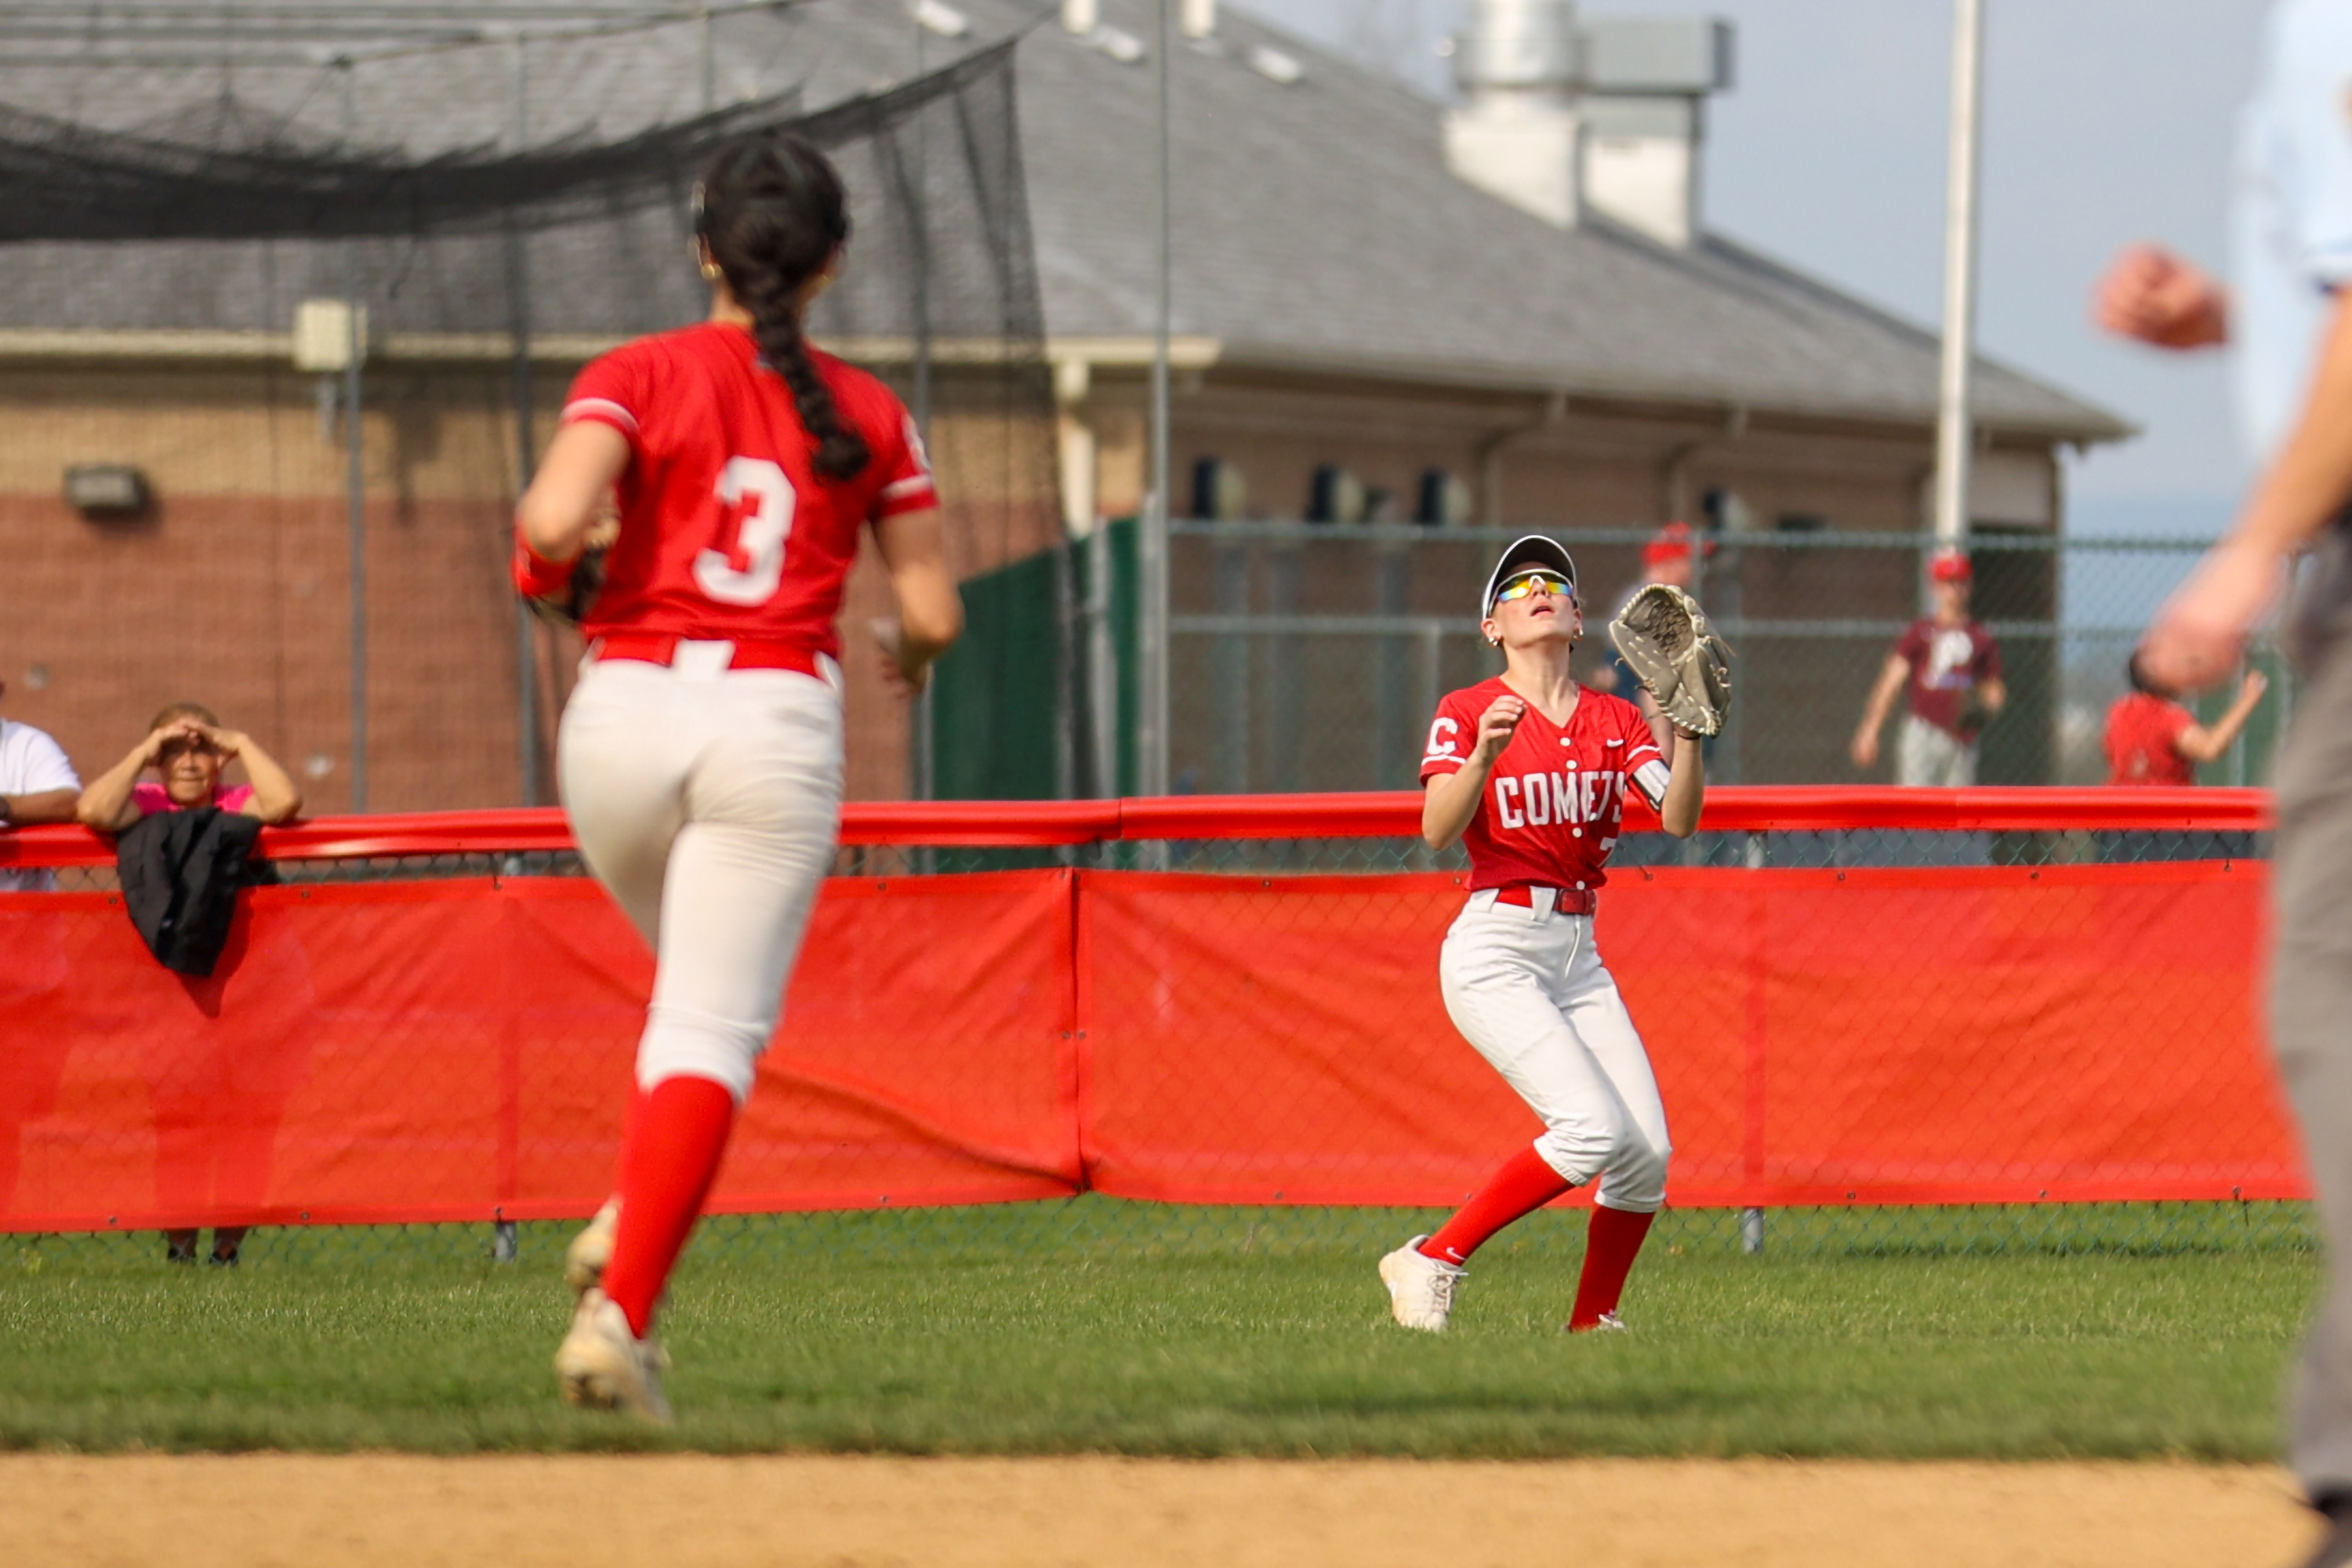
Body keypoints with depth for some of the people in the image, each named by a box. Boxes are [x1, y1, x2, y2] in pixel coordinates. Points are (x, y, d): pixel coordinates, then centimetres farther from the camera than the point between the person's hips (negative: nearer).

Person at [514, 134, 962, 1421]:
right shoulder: (868, 415, 6)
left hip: (624, 711, 1)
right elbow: (933, 617, 6)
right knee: (713, 1032, -5)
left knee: (703, 987, 26)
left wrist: (538, 573, 7)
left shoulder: (638, 376, 1)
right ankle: (621, 1309, -22)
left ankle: (630, 1225, 5)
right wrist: (908, 659, 28)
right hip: (778, 718, -1)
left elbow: (552, 520, -15)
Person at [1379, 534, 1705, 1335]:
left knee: (1648, 1152, -7)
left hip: (1578, 958, 6)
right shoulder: (1467, 713, -2)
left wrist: (1689, 730, -17)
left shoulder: (1615, 720, 11)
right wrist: (1487, 753, -31)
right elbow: (1439, 831, -15)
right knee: (1595, 1127, -22)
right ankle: (1432, 1260, -11)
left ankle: (1592, 1325, 10)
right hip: (1495, 951, -6)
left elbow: (1678, 819, -2)